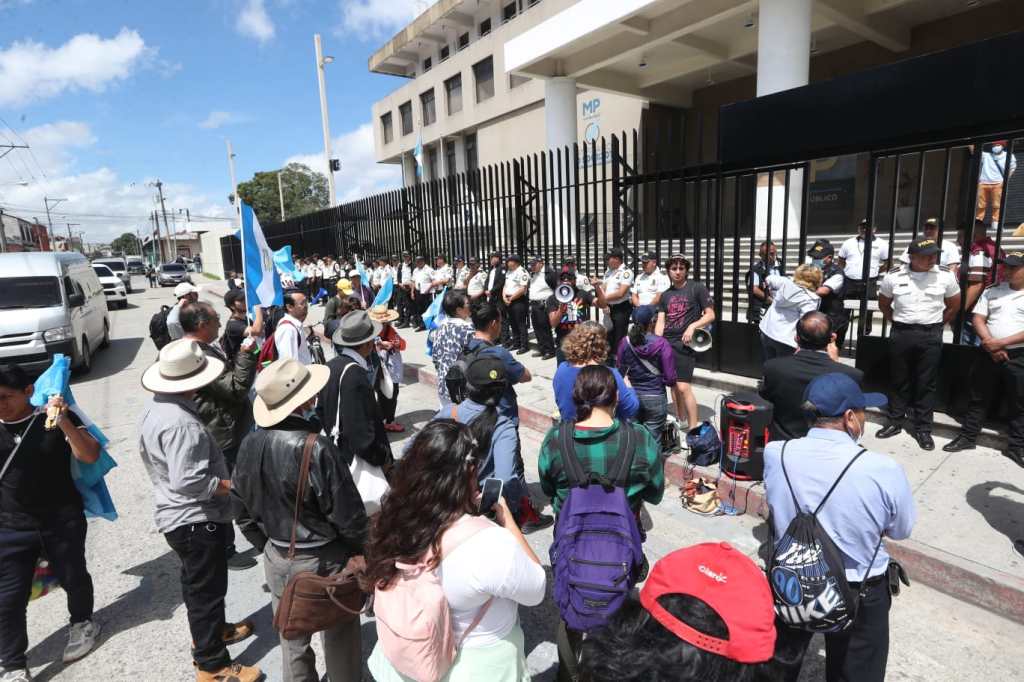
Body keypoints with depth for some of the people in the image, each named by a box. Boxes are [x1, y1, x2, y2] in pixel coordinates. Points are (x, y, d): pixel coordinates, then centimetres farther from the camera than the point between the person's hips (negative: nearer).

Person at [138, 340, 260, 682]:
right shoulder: (181, 423, -32)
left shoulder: (155, 406, 0)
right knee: (207, 589, 7)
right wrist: (232, 485, -21)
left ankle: (210, 631, 49)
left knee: (196, 583, 27)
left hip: (176, 515, 10)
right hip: (196, 520, -10)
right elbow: (188, 482, -35)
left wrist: (219, 476, 9)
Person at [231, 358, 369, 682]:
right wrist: (361, 552, -3)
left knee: (292, 637, 25)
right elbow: (348, 516, -21)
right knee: (339, 638, 17)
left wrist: (268, 545, 17)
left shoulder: (251, 443, -9)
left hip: (276, 560, 6)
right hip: (323, 561, -6)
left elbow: (241, 506, 4)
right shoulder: (316, 448, -29)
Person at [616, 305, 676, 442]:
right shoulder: (662, 344, -14)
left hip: (632, 396, 3)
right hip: (655, 398, -3)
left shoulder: (625, 342, -6)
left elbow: (619, 372, 2)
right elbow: (670, 379, -13)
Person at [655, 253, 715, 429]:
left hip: (684, 343, -6)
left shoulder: (697, 288, -1)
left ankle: (694, 428, -3)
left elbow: (710, 315, -4)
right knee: (672, 383, 12)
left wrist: (692, 326, -18)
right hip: (666, 342, 6)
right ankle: (679, 421, 27)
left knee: (683, 386, -12)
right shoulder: (666, 294, 14)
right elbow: (661, 321, 10)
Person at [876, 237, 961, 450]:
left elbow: (954, 306, 11)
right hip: (901, 334, 0)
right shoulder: (894, 276, -3)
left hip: (931, 336, 0)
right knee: (899, 380, 10)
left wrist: (937, 325, 8)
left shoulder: (945, 276, -3)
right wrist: (898, 322, 8)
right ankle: (895, 422, 21)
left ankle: (923, 428, 13)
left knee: (926, 383, 4)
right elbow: (883, 304, 12)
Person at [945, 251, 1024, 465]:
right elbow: (978, 319, 3)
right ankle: (967, 436, 21)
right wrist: (989, 344, -10)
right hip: (988, 353, 3)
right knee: (978, 398, 11)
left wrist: (1001, 343, -17)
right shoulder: (992, 291, 7)